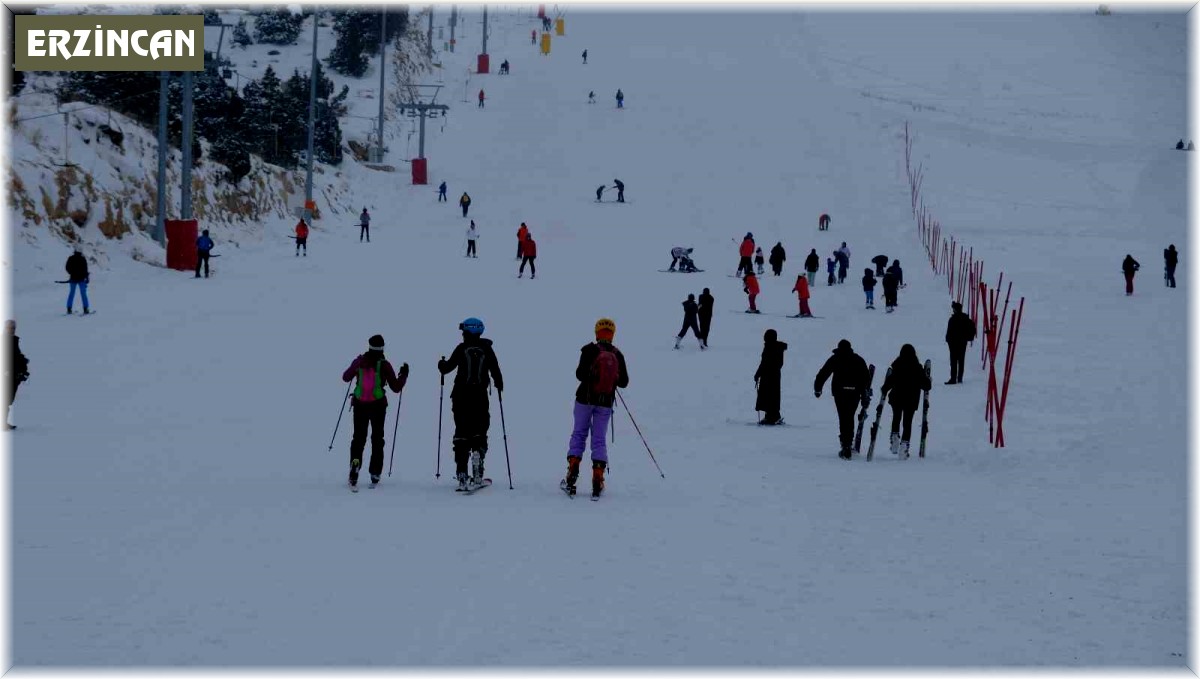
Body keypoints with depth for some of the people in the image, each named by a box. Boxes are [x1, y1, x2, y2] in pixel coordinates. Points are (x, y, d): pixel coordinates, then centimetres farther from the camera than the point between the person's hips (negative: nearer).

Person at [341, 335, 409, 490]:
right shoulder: (384, 365, -8)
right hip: (378, 406, -1)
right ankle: (375, 474, 12)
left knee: (359, 437, 6)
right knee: (377, 438, 13)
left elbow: (345, 378, 13)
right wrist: (404, 375, 12)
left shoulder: (359, 361, -2)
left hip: (360, 405, 1)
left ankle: (355, 463, -23)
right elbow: (396, 388, -4)